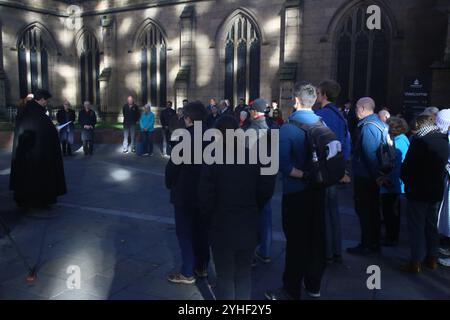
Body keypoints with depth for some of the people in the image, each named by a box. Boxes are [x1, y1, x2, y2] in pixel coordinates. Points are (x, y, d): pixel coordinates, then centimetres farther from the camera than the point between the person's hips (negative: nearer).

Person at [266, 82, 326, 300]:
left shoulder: (287, 129, -15)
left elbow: (283, 164, -25)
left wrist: (304, 175, -18)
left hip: (296, 191, -5)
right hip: (318, 189, 6)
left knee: (296, 240, 2)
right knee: (316, 237, 15)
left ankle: (291, 291, 13)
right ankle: (314, 285, 30)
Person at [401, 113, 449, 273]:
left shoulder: (420, 140, -18)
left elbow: (407, 165, -15)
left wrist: (406, 180, 2)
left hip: (418, 190, -7)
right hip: (437, 190, 7)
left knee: (416, 226, 1)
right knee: (432, 224, 16)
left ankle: (416, 262, 5)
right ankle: (432, 258, 26)